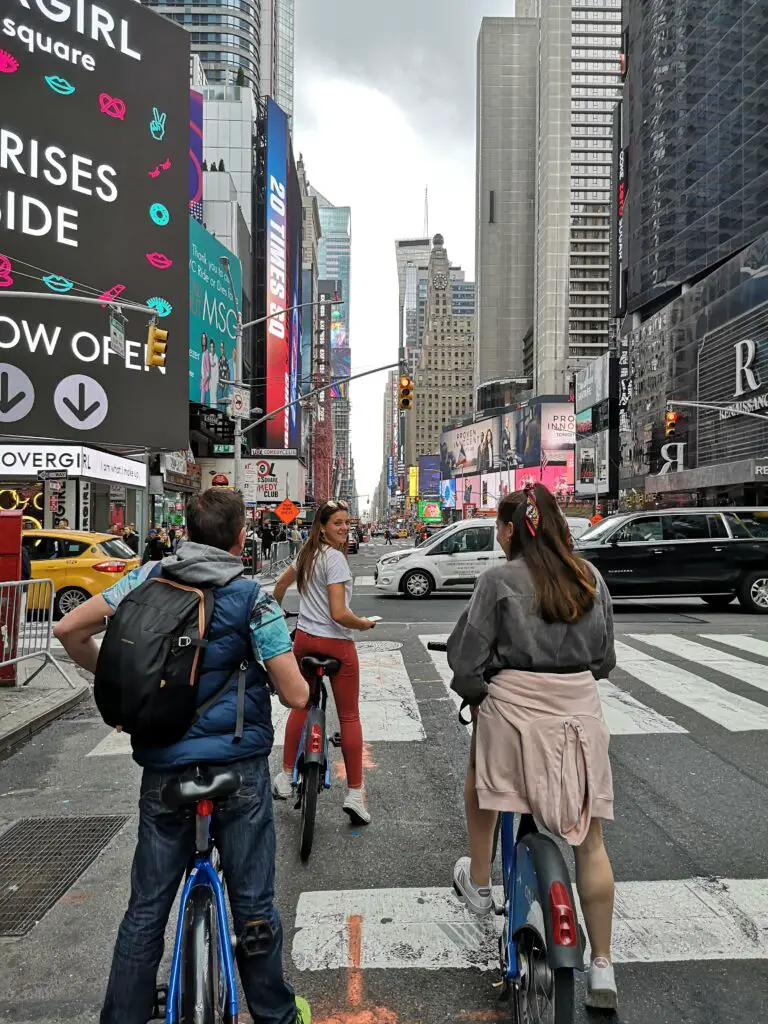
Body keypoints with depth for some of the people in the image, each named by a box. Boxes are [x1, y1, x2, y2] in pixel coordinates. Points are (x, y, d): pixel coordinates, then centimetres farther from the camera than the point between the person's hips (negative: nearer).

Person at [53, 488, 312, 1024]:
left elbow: (69, 629, 1)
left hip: (164, 771, 3)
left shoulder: (149, 578, -2)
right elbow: (295, 694, -14)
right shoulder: (253, 598, -11)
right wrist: (302, 676, 10)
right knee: (254, 905, 15)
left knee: (146, 910, 18)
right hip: (238, 768, -2)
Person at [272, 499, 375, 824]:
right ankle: (354, 794, 9)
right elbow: (338, 614, -24)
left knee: (300, 706, 21)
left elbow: (281, 585, 21)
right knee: (349, 717, 5)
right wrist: (365, 624, -6)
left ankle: (285, 777, 29)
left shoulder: (307, 554, 6)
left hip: (304, 639, 7)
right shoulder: (335, 558, -18)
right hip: (336, 643, -7)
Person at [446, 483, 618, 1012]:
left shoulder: (501, 579, -8)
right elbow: (606, 655, 12)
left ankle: (479, 885, 41)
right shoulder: (590, 577, 4)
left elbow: (468, 652, -6)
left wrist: (472, 693, 11)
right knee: (589, 838, 12)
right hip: (582, 708, 4)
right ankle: (602, 967, 20)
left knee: (482, 787, 27)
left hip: (513, 703, -3)